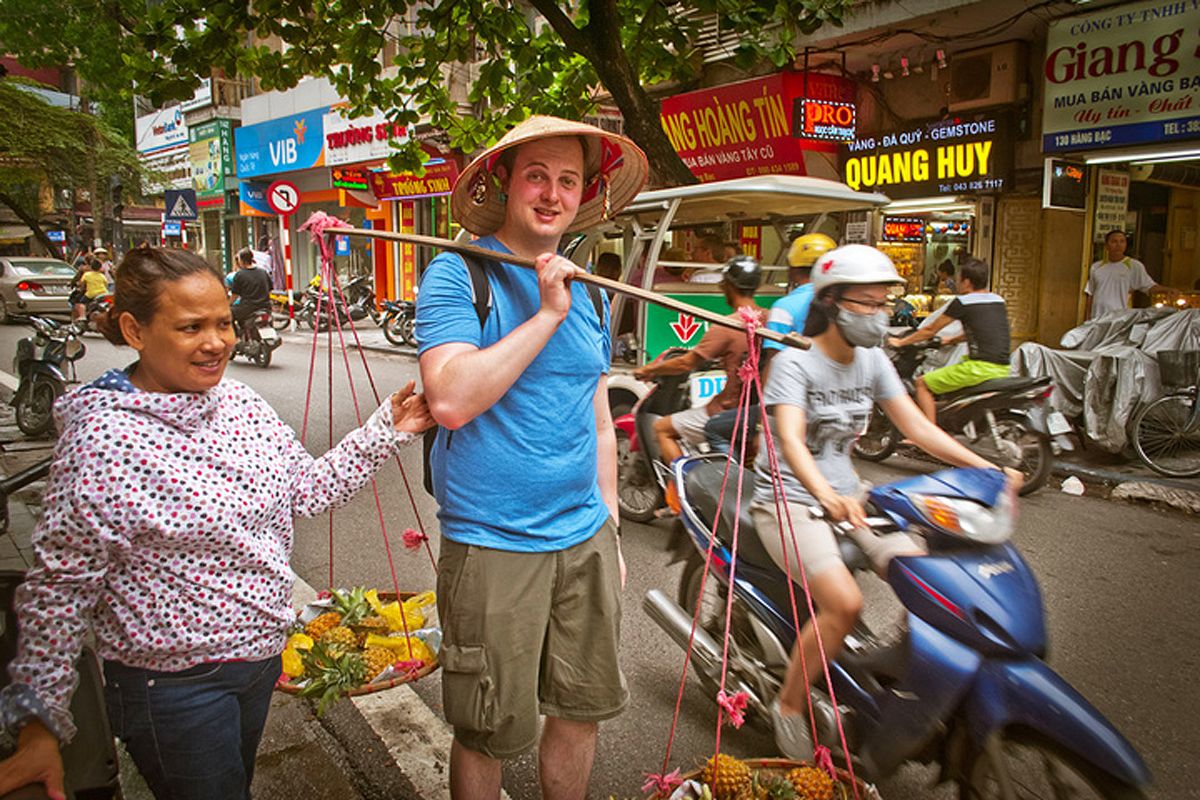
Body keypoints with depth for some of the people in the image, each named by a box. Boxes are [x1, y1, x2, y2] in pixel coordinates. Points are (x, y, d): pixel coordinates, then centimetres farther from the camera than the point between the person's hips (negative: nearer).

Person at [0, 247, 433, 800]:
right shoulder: (104, 442, -23)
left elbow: (309, 489, 4)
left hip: (260, 656, 7)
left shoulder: (240, 402, -3)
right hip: (173, 686, -7)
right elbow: (59, 586, -17)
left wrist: (387, 429, -3)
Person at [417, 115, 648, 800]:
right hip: (493, 545, -5)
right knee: (487, 735, 9)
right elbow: (451, 401, -23)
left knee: (583, 711, 17)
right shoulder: (460, 273, -8)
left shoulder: (587, 291, 10)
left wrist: (610, 531, 16)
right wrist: (548, 315, -20)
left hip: (585, 539, 6)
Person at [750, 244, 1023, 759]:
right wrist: (826, 496, -47)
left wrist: (987, 469, -10)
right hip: (788, 501, -6)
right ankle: (790, 704, -4)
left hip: (847, 497, 7)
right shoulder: (795, 362, -13)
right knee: (844, 602, -26)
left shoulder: (871, 361, 7)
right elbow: (790, 439, -29)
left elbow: (917, 427, 3)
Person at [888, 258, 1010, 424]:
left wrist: (900, 342, 15)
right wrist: (952, 339, 41)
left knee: (922, 383, 2)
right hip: (1003, 369, 8)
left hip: (981, 367, -8)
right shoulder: (998, 300, 15)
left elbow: (930, 330, 3)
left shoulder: (962, 302, -5)